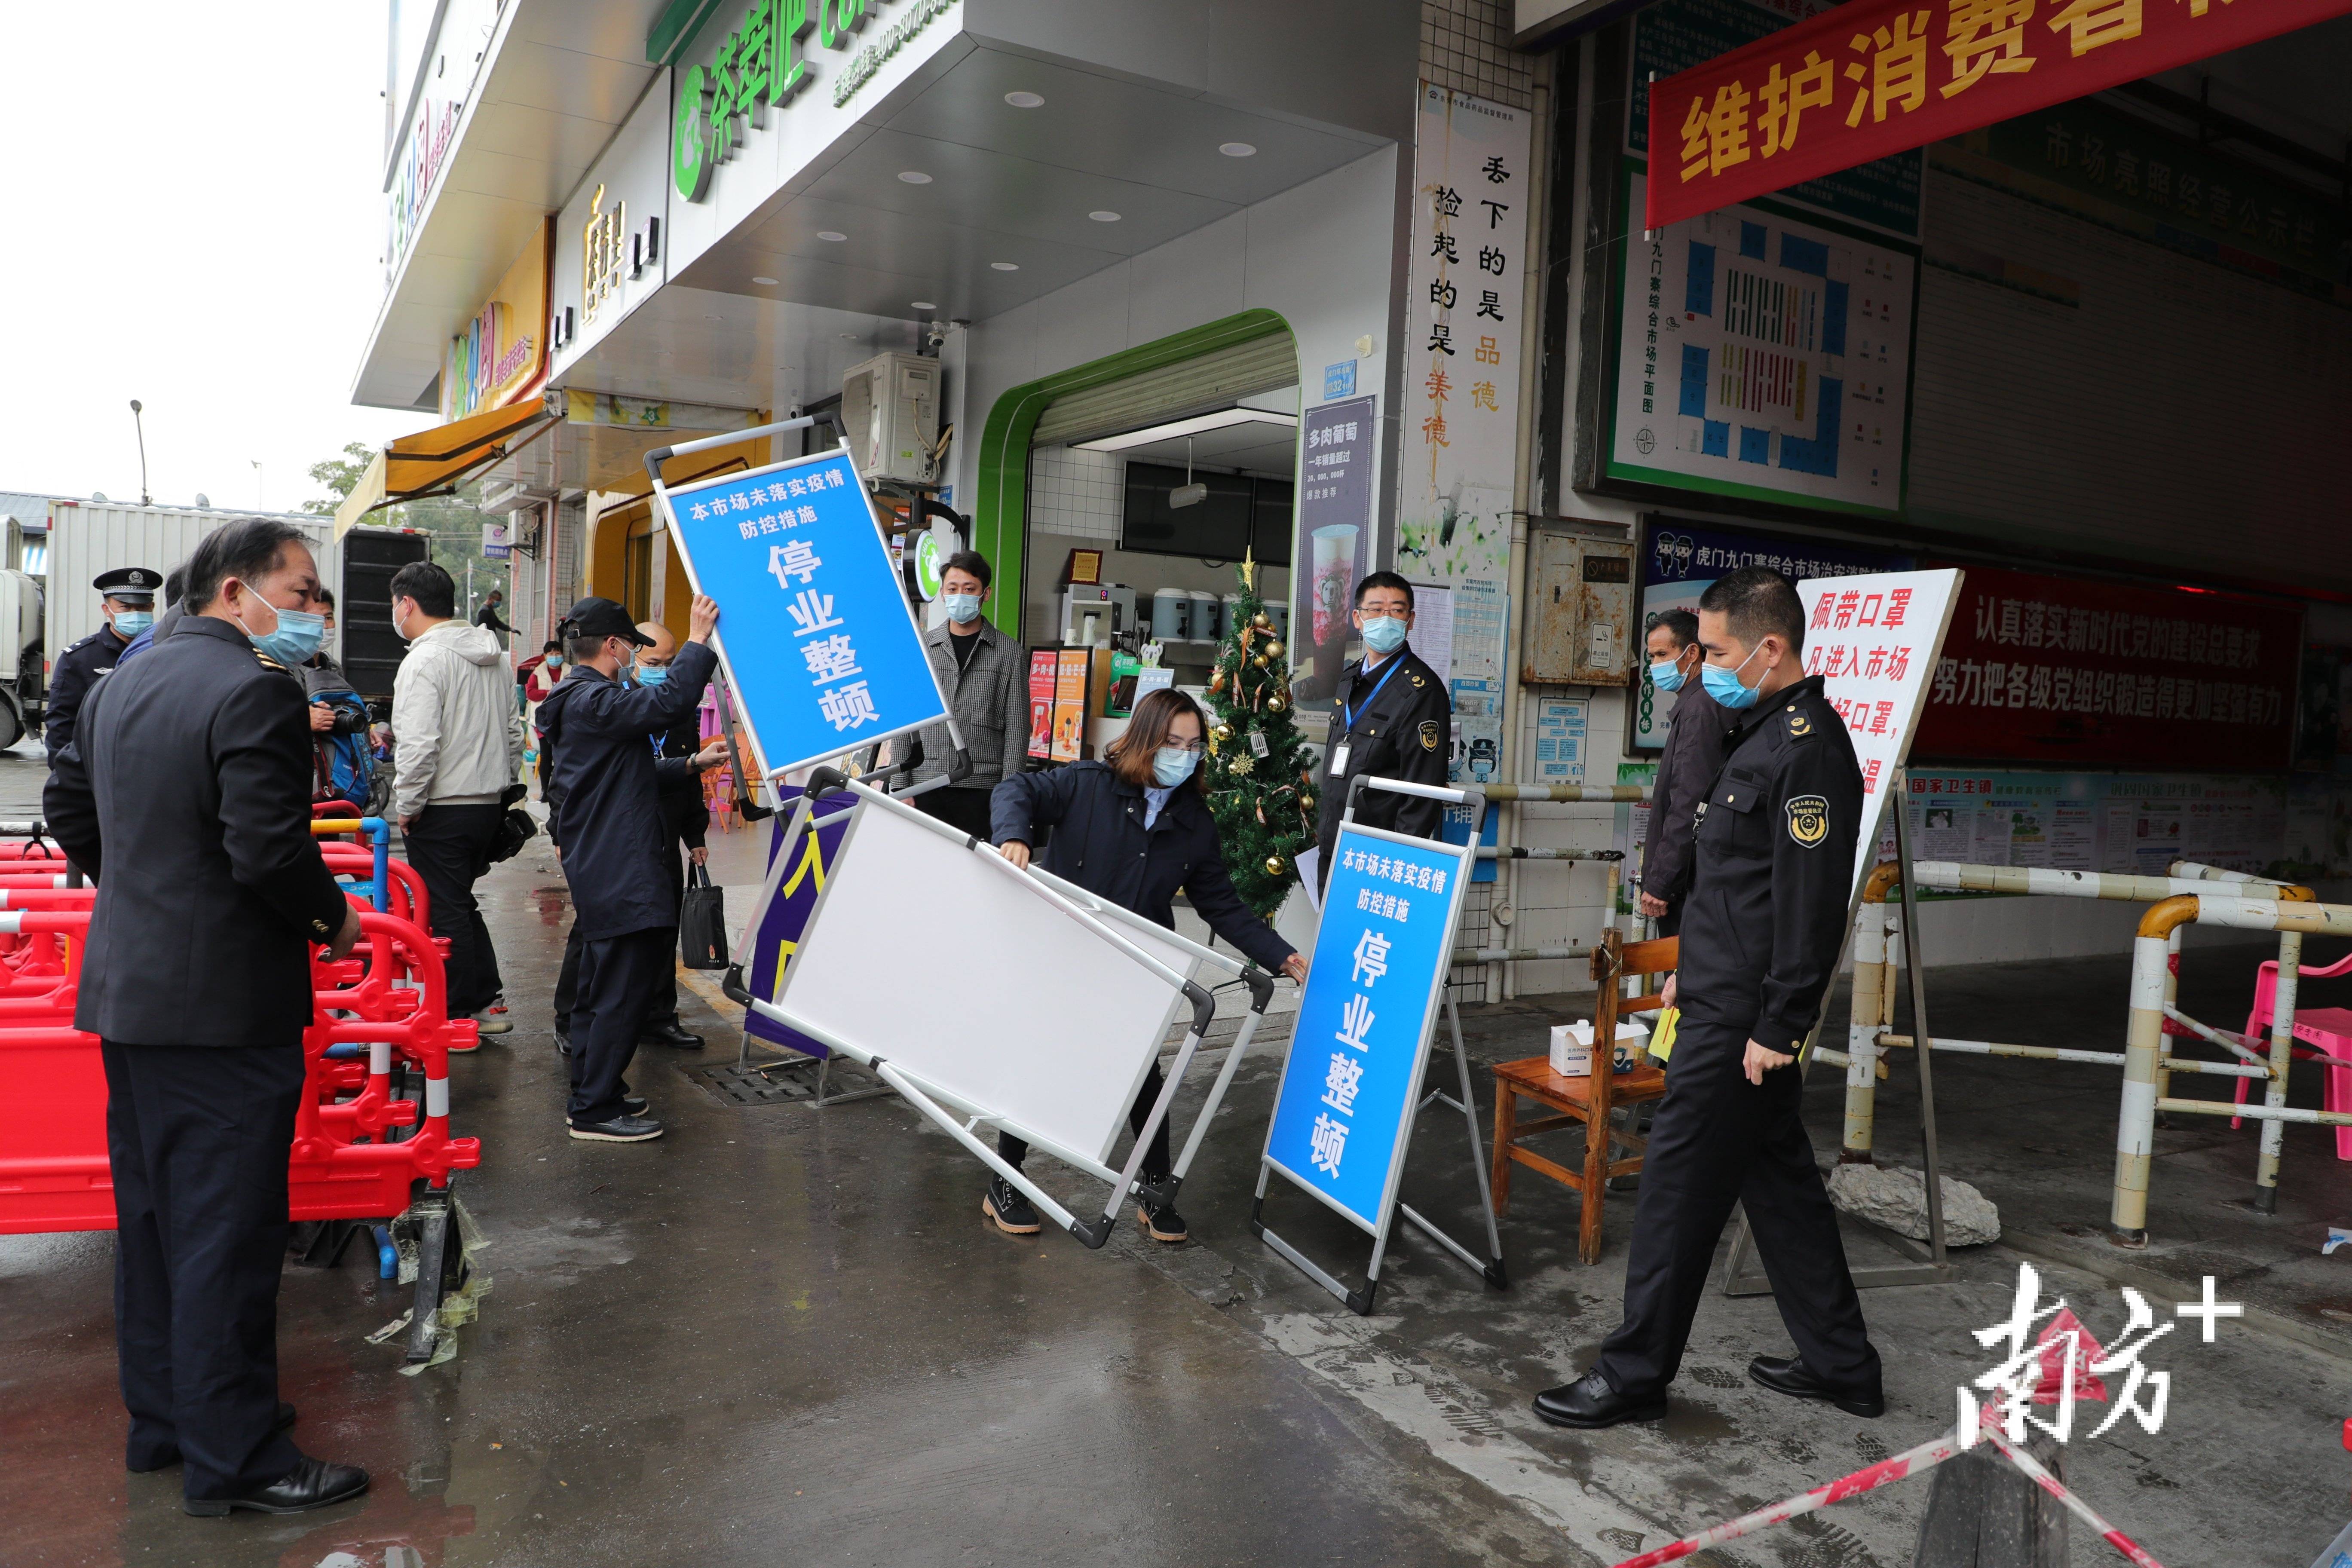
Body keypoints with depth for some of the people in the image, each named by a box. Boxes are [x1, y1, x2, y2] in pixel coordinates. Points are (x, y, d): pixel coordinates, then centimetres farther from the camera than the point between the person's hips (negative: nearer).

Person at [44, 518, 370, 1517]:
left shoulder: (121, 683, 12)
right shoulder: (254, 691, -18)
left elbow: (68, 807, 19)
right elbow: (268, 847, -25)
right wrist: (333, 917, -9)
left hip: (127, 991, 10)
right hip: (225, 1005, -9)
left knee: (151, 1218, 18)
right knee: (228, 1234, 0)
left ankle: (162, 1421, 32)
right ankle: (234, 1459, 11)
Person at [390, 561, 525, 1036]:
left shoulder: (425, 661, -15)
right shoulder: (494, 656, 11)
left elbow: (418, 746, -22)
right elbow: (513, 733, 17)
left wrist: (406, 807, -11)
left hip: (442, 811, -8)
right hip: (489, 806, 8)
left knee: (445, 912, 2)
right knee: (462, 903, 20)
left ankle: (460, 1015, 10)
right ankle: (490, 1001, 22)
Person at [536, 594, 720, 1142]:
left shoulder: (574, 701, 18)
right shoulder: (595, 701, -16)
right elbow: (669, 703, -29)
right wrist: (697, 642, -21)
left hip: (596, 866, 12)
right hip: (622, 874, -12)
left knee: (601, 987, 18)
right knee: (624, 990, -7)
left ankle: (591, 1094, 27)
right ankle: (595, 1108, -1)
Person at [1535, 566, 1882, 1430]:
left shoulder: (1808, 749, -19)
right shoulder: (1765, 733, 14)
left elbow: (1812, 905, -23)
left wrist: (1776, 1030, -21)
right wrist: (1694, 968, 23)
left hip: (1741, 1022, -10)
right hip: (1726, 1001, 10)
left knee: (1678, 1188, -1)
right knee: (1779, 1178, 18)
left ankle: (1635, 1374, 13)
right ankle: (1839, 1362, 31)